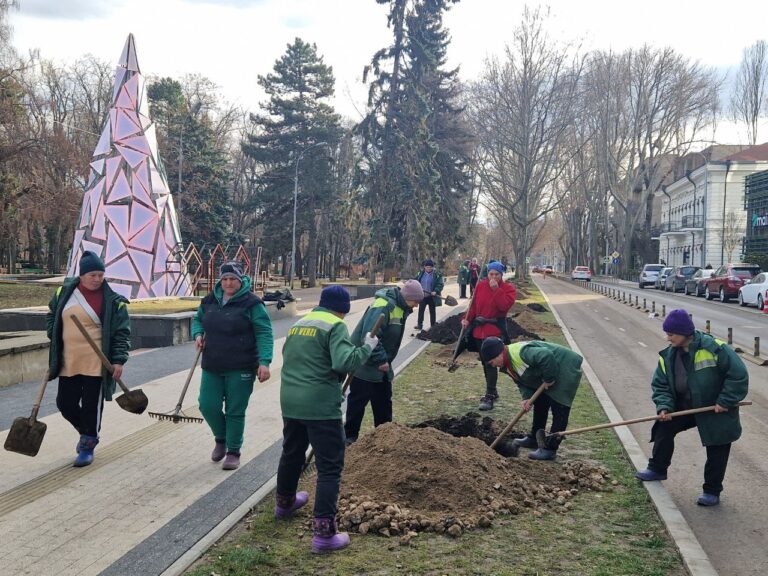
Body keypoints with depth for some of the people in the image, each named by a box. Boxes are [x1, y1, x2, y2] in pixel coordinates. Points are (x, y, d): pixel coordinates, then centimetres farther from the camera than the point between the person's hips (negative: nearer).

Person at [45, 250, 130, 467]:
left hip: (96, 363, -4)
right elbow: (51, 316, 21)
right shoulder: (64, 293, 4)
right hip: (68, 362, 4)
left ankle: (88, 445, 19)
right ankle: (87, 432, 36)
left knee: (92, 405, 1)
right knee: (65, 403, 9)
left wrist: (119, 360, -12)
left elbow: (122, 333, -5)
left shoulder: (113, 301, -7)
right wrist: (55, 340, 9)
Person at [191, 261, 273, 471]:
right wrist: (198, 334, 1)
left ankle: (233, 452, 19)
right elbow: (198, 320, 24)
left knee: (235, 411, 2)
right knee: (208, 406, 4)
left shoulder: (251, 303, -9)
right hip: (212, 367, 5)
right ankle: (221, 438, 33)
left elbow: (264, 333, -12)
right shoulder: (210, 301, 7)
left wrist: (264, 362, -22)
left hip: (240, 369, -5)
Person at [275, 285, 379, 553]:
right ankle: (323, 532, -5)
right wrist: (367, 346, -10)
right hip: (321, 406, -8)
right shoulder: (335, 326, -9)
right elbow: (345, 362, -23)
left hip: (290, 402, 8)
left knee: (292, 453, 28)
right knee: (330, 466, -2)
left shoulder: (298, 324, 15)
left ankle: (284, 503, 49)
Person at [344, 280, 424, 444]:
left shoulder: (400, 308, 6)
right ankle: (350, 436, 12)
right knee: (358, 402, 1)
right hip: (365, 365, -9)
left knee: (384, 402, 16)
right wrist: (381, 360, -26)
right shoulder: (383, 305, -25)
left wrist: (386, 362, 18)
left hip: (382, 366, 9)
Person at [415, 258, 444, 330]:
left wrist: (436, 291, -26)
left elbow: (440, 284, -13)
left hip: (432, 296, -3)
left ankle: (433, 326, 18)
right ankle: (419, 325, 12)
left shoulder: (437, 274, -11)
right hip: (422, 295, 3)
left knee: (432, 311, 9)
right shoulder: (421, 273, 0)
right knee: (421, 310, 6)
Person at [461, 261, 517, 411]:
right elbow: (474, 304, 10)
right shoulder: (481, 285, 7)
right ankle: (492, 391, 30)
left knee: (491, 362, -13)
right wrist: (467, 319, -3)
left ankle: (489, 397, -11)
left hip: (495, 330, -6)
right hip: (479, 329, 6)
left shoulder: (508, 288, -5)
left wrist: (496, 289, -22)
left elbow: (505, 305, -21)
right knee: (485, 362, 15)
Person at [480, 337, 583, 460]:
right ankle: (534, 439, 33)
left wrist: (549, 379, -28)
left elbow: (547, 356, -42)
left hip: (566, 369, -11)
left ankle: (550, 449, -9)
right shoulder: (507, 366, 1)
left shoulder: (520, 353, -33)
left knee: (559, 410, -11)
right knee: (540, 404, 19)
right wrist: (527, 398, -14)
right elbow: (522, 382, 5)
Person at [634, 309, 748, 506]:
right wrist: (664, 406, -18)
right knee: (664, 428, -1)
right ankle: (657, 469, 18)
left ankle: (712, 491, 16)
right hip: (685, 407, 5)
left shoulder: (714, 348, -25)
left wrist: (726, 402, -21)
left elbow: (738, 374, -21)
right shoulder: (668, 355, -6)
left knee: (717, 451, 1)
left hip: (717, 411, -5)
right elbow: (660, 385, -2)